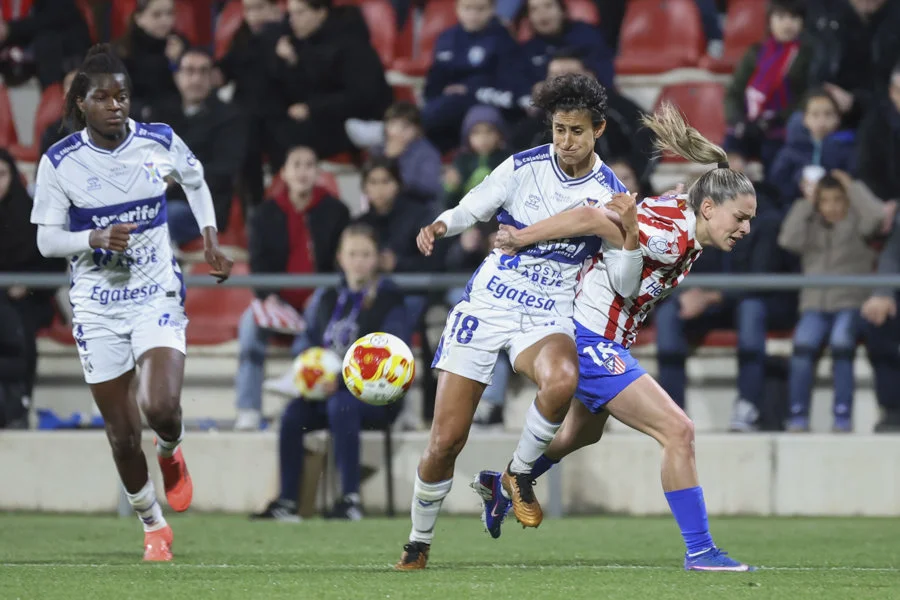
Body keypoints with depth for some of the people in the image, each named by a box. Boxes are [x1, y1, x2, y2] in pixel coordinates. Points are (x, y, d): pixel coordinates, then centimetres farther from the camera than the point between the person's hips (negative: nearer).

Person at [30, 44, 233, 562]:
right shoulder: (60, 162, -9)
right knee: (123, 435, 3)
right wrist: (96, 238, -22)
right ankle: (154, 526, 26)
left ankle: (172, 451, 15)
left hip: (157, 296, 0)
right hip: (97, 306, 0)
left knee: (161, 406, -23)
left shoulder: (161, 142, -6)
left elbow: (196, 181, 16)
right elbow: (47, 240, -5)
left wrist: (211, 241, 9)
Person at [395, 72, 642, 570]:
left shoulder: (610, 194, -3)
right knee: (445, 440, -6)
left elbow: (625, 282, -6)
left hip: (547, 317, 0)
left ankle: (519, 473, -9)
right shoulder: (523, 168, -2)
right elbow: (469, 210, 6)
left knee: (562, 380, -37)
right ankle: (419, 542, 18)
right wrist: (439, 226, -17)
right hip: (486, 303, 0)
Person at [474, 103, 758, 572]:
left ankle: (501, 487, 54)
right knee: (678, 431, -16)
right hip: (593, 342, -11)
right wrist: (521, 238, -25)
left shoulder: (682, 213, -1)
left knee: (584, 432, 34)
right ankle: (699, 550, -12)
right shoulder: (672, 237, -30)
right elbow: (592, 218, -35)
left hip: (595, 339, 11)